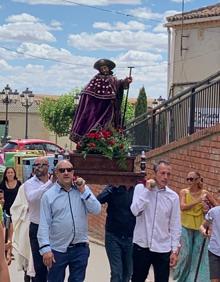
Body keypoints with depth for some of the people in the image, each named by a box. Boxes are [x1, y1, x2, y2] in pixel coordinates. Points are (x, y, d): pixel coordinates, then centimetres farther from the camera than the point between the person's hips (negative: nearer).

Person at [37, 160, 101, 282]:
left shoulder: (83, 189, 4)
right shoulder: (48, 195, -4)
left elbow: (96, 210, -6)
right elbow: (44, 224, -7)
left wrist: (83, 191, -11)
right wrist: (45, 248, -15)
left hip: (81, 248, 2)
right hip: (58, 249, -2)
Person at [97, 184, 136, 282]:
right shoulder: (113, 188, -4)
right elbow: (98, 200, -20)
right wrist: (111, 187, -26)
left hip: (131, 238, 3)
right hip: (113, 237, -2)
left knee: (127, 273, 10)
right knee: (117, 274, -8)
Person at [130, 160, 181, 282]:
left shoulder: (173, 196, 0)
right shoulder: (141, 188, -3)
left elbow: (175, 226, 3)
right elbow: (135, 211, -17)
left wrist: (175, 250, 0)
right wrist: (147, 190, -16)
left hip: (163, 249, 1)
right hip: (141, 245, -1)